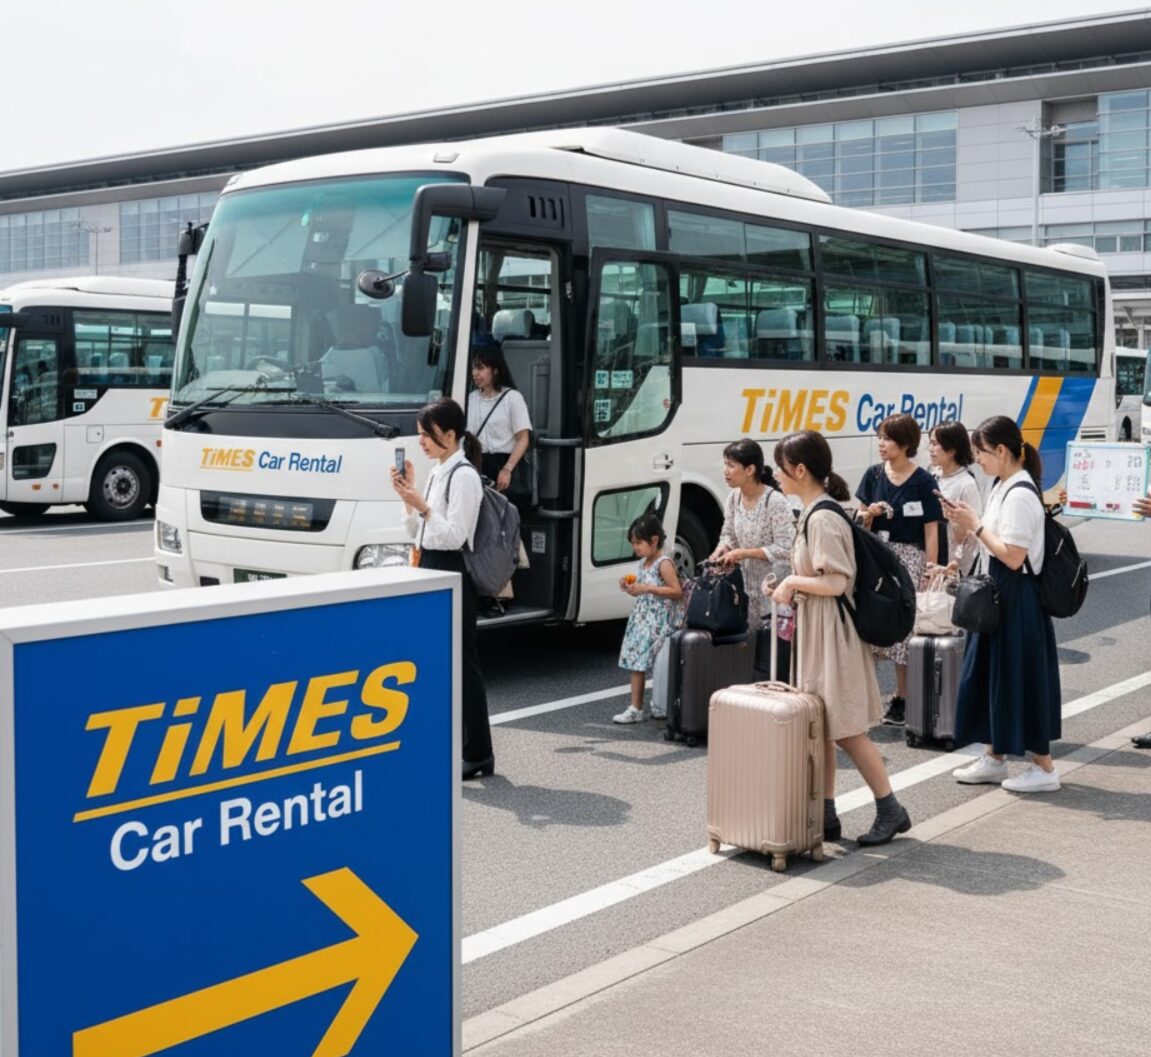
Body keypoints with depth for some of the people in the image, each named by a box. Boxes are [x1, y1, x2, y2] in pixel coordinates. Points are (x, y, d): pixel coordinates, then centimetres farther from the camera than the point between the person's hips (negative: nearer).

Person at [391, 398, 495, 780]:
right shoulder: (438, 472, 14)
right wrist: (408, 498, 4)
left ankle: (477, 754, 3)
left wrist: (422, 506, -24)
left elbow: (454, 536, -19)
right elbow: (419, 533, 16)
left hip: (451, 575, -9)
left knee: (461, 662, -4)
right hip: (430, 571, 9)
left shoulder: (463, 476, -13)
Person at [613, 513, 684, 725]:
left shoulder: (664, 563, -12)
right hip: (642, 619, 8)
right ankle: (635, 708, 6)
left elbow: (677, 592, -18)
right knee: (636, 662, 4)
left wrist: (647, 588, -22)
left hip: (659, 622, -8)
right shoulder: (643, 563, 14)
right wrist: (630, 587, 4)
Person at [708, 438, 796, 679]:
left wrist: (743, 553, -22)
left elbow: (785, 549, -22)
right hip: (750, 587, 7)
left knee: (778, 665, -6)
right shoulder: (734, 497, 3)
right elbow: (728, 533, 14)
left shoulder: (775, 501, -21)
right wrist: (722, 549, -9)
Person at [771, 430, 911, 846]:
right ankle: (825, 815, 18)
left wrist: (792, 582, -12)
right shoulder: (815, 513, 11)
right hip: (813, 629, 10)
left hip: (830, 631, -10)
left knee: (845, 728, -3)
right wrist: (794, 585, 9)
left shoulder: (822, 518, -19)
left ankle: (890, 810, 8)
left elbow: (836, 582, -23)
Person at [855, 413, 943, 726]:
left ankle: (901, 699, 10)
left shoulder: (923, 481, -6)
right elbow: (860, 522, 12)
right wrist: (869, 513, -10)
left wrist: (931, 570, -7)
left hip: (908, 559, -4)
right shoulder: (874, 474, 5)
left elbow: (931, 531, -5)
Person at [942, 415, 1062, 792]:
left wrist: (975, 525, -18)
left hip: (1017, 597, -10)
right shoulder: (1003, 487, 10)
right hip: (997, 592, 10)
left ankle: (1043, 768, 10)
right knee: (990, 674, 14)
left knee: (1020, 677, -1)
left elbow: (1013, 556, -23)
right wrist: (968, 520, 1)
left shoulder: (1019, 495, -20)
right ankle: (994, 758, 25)